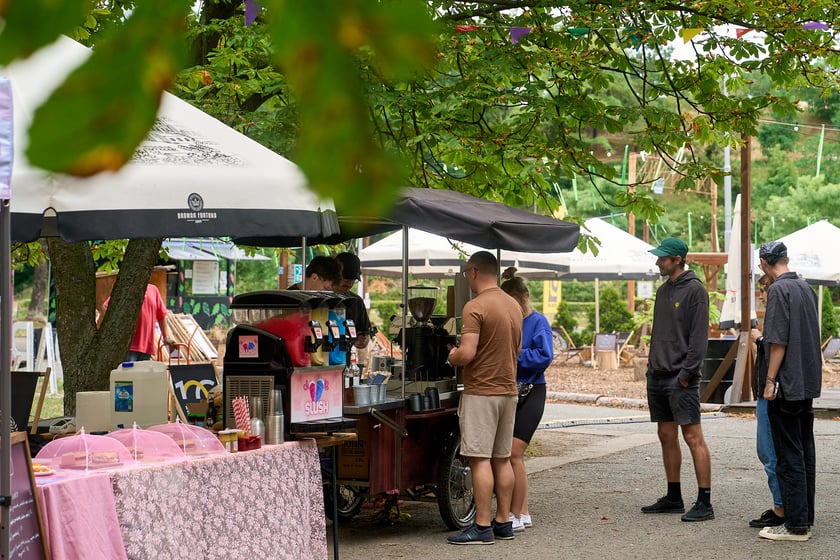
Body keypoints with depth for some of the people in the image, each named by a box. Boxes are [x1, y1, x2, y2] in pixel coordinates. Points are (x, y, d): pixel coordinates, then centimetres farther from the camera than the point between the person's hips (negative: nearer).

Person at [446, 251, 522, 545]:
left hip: (481, 391, -8)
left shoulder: (475, 307, -15)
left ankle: (482, 528, -6)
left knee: (480, 459, -6)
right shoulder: (514, 305, 11)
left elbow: (466, 354, -21)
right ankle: (503, 522, 17)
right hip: (508, 389, 8)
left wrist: (451, 357, -2)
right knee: (502, 459, 12)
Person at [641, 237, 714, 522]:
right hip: (658, 377, 9)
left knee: (693, 437, -8)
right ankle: (673, 498, 20)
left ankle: (704, 503, -6)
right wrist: (652, 366, 14)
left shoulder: (694, 289, -8)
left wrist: (686, 373, -17)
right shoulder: (663, 290, 17)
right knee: (666, 437, 12)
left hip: (681, 379, -9)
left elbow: (699, 336, -13)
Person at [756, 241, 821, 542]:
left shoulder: (779, 290, -13)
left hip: (787, 385, -9)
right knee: (805, 454, 12)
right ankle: (805, 519, 17)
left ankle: (796, 524, -4)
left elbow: (778, 341, -18)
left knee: (789, 457, -5)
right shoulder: (806, 288, 12)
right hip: (808, 384, 9)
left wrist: (770, 381, -14)